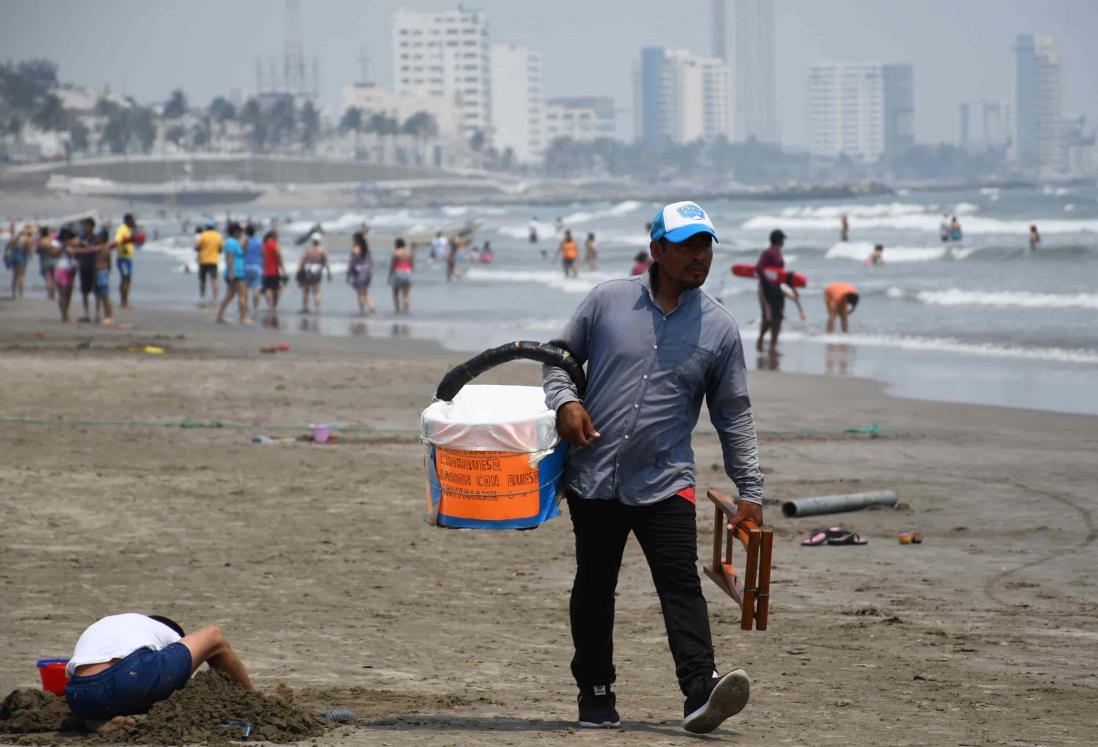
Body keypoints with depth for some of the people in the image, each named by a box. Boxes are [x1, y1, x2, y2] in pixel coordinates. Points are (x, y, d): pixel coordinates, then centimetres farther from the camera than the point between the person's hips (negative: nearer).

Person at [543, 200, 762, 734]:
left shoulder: (719, 327, 3)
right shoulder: (609, 299, 1)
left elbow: (733, 415, 8)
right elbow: (560, 355, 12)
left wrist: (750, 490, 5)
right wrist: (565, 400, -9)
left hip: (665, 484, -1)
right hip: (593, 478, 1)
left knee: (681, 585, -13)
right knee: (594, 587, 10)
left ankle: (701, 694, -23)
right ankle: (595, 694, 22)